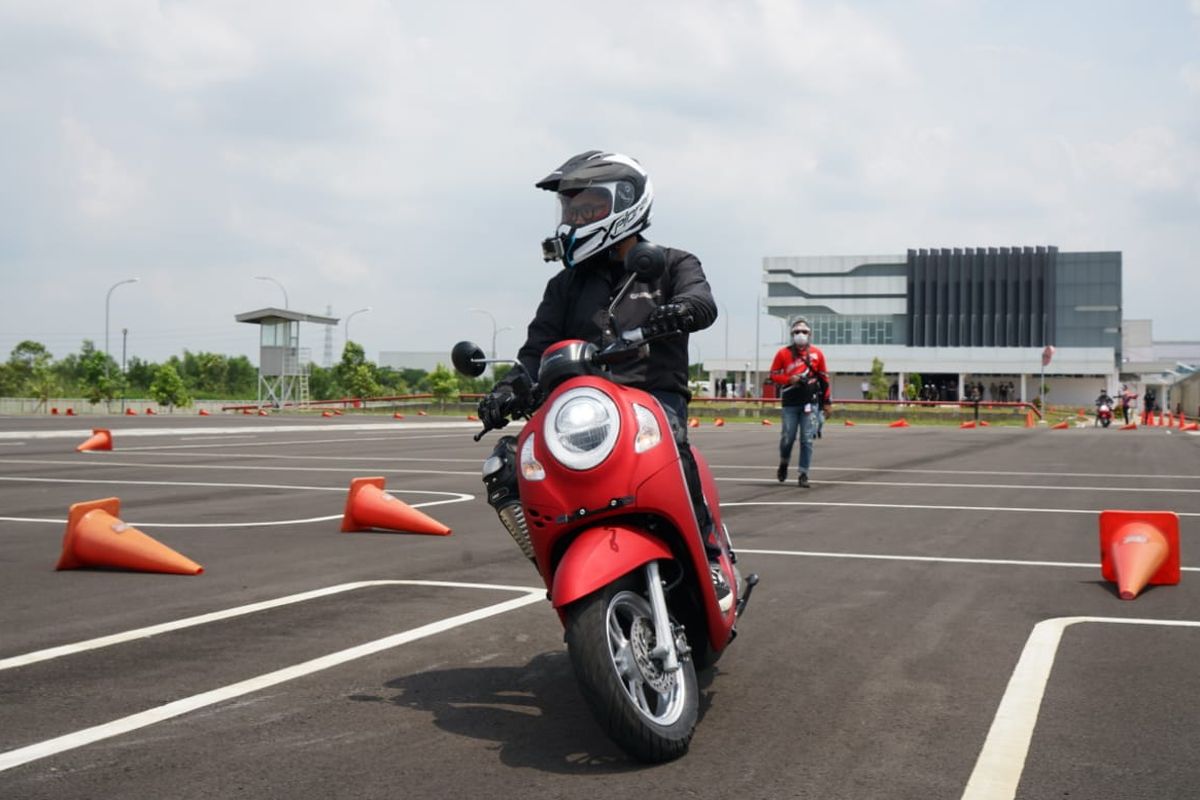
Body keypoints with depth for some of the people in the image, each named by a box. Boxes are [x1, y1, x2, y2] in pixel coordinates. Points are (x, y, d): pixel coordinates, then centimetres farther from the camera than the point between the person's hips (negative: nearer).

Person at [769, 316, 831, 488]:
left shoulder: (817, 354, 6)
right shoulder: (783, 353, 2)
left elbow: (823, 378, 12)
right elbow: (774, 375, 6)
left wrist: (826, 401, 11)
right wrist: (789, 379, -13)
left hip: (810, 402, 1)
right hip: (789, 403, -1)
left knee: (807, 440, -2)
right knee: (787, 438, 3)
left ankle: (804, 474, 5)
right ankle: (784, 463, 32)